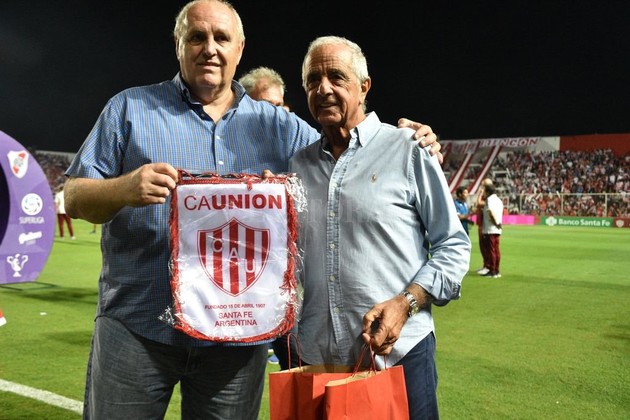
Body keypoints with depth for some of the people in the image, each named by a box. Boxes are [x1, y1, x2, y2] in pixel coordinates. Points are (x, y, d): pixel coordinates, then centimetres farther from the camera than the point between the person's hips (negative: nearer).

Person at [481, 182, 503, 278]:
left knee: (491, 250, -3)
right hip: (497, 230, 8)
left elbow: (491, 212, -23)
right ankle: (497, 271, 15)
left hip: (490, 230, -8)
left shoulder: (489, 199, -12)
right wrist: (498, 223, 10)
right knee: (497, 250, 11)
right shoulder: (498, 199, 15)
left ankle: (492, 271, -1)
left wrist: (496, 223, -16)